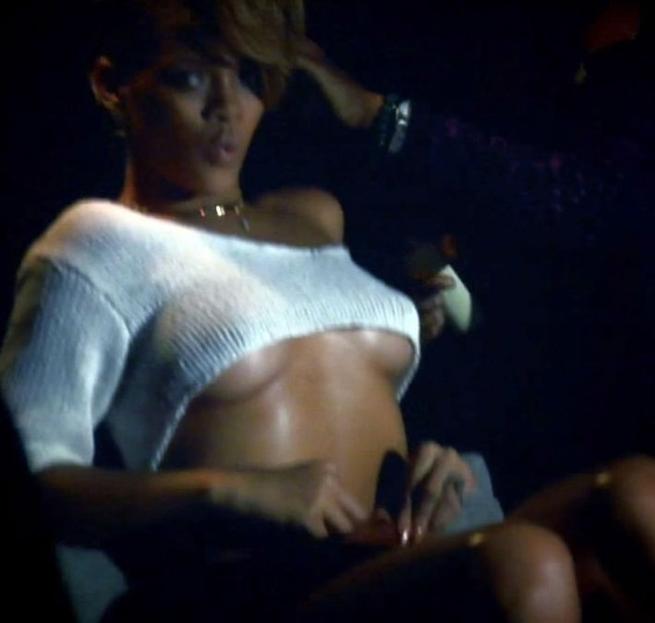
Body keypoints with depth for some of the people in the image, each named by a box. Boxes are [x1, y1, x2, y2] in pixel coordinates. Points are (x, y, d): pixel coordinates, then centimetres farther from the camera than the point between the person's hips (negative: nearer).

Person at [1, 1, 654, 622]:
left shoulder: (313, 218, 25)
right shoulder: (97, 242, 6)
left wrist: (435, 465, 7)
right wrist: (232, 491, -17)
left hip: (409, 557, 6)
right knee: (524, 563, -35)